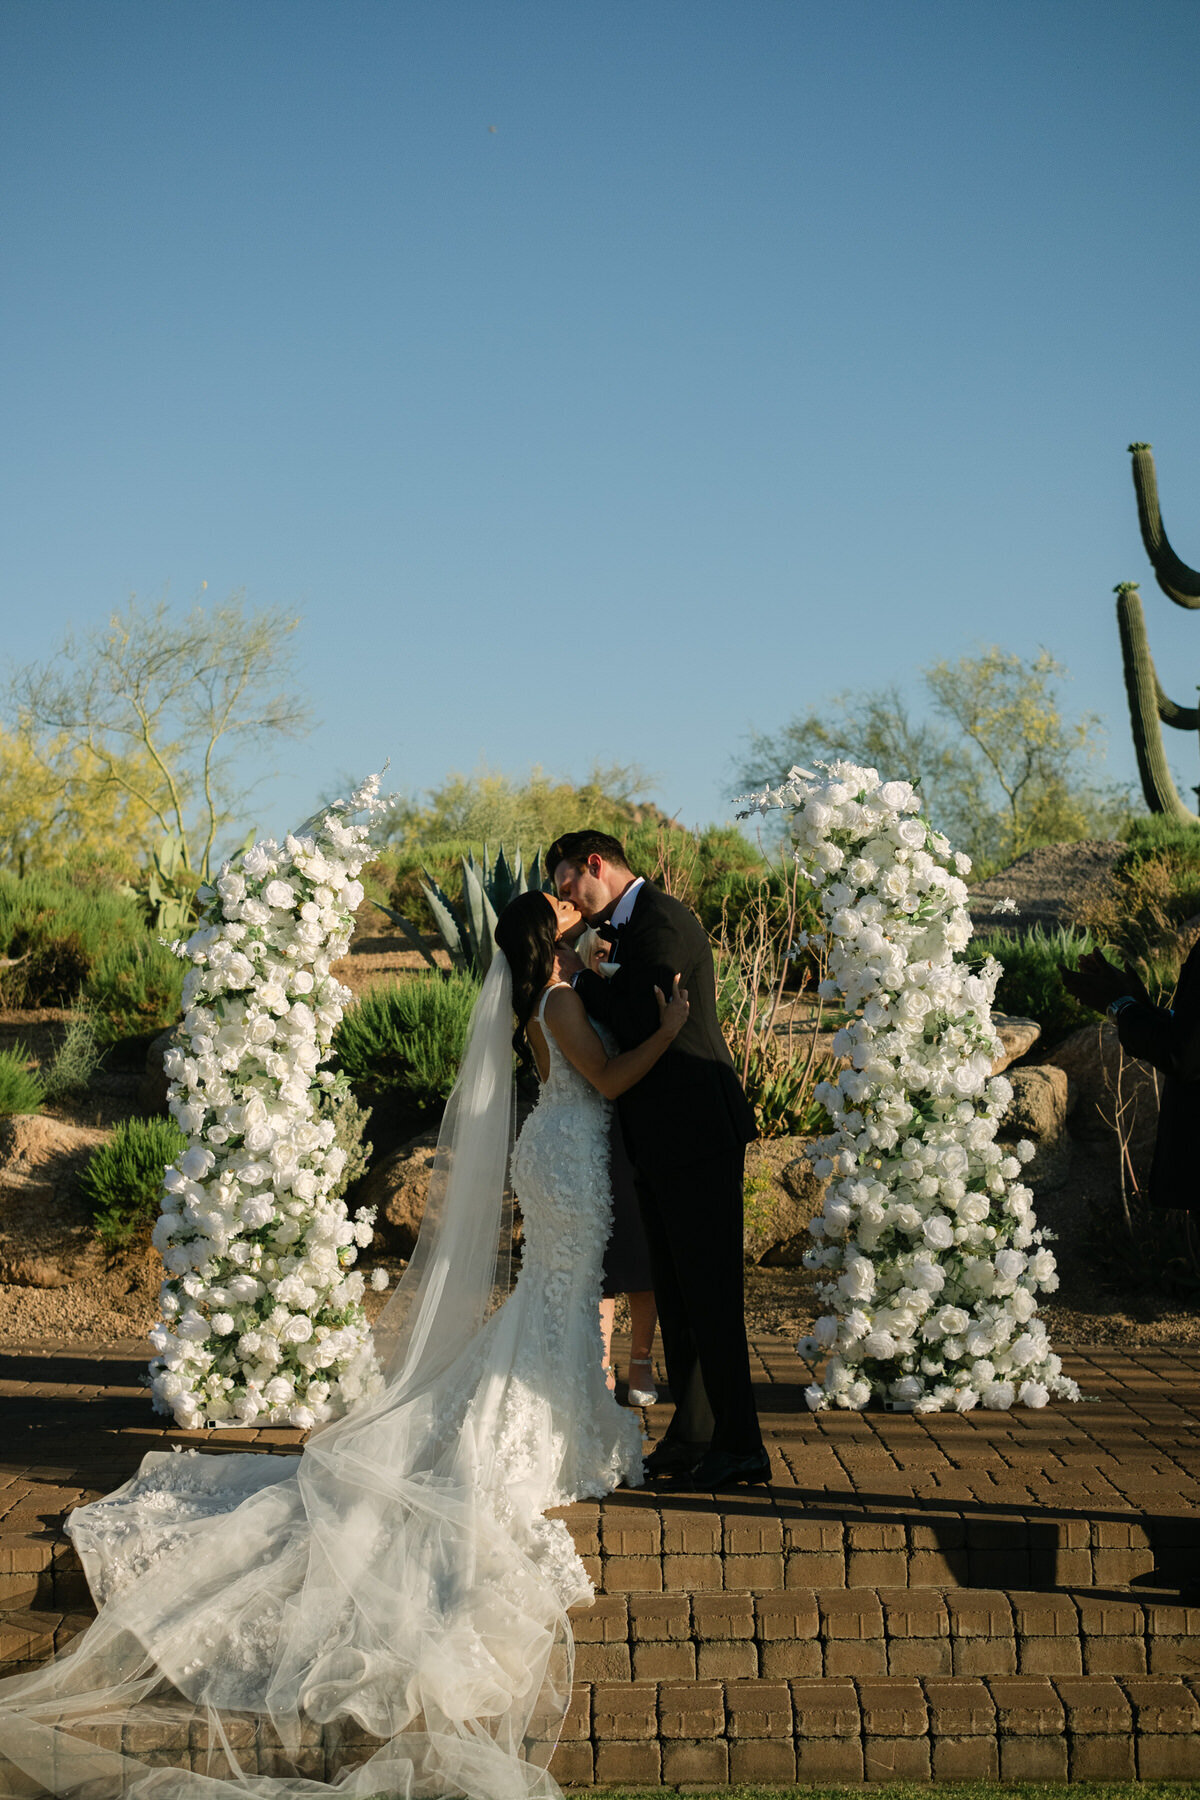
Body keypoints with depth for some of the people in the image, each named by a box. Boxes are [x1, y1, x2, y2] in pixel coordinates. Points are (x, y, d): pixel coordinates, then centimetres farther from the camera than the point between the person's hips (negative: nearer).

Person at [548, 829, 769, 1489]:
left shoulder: (662, 920, -13)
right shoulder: (630, 925, 18)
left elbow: (638, 1027, -20)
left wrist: (580, 974, -8)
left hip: (695, 1135, -10)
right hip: (662, 1139, 10)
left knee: (709, 1293, -6)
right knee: (676, 1295, 14)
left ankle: (738, 1445, 1)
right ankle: (692, 1437, 22)